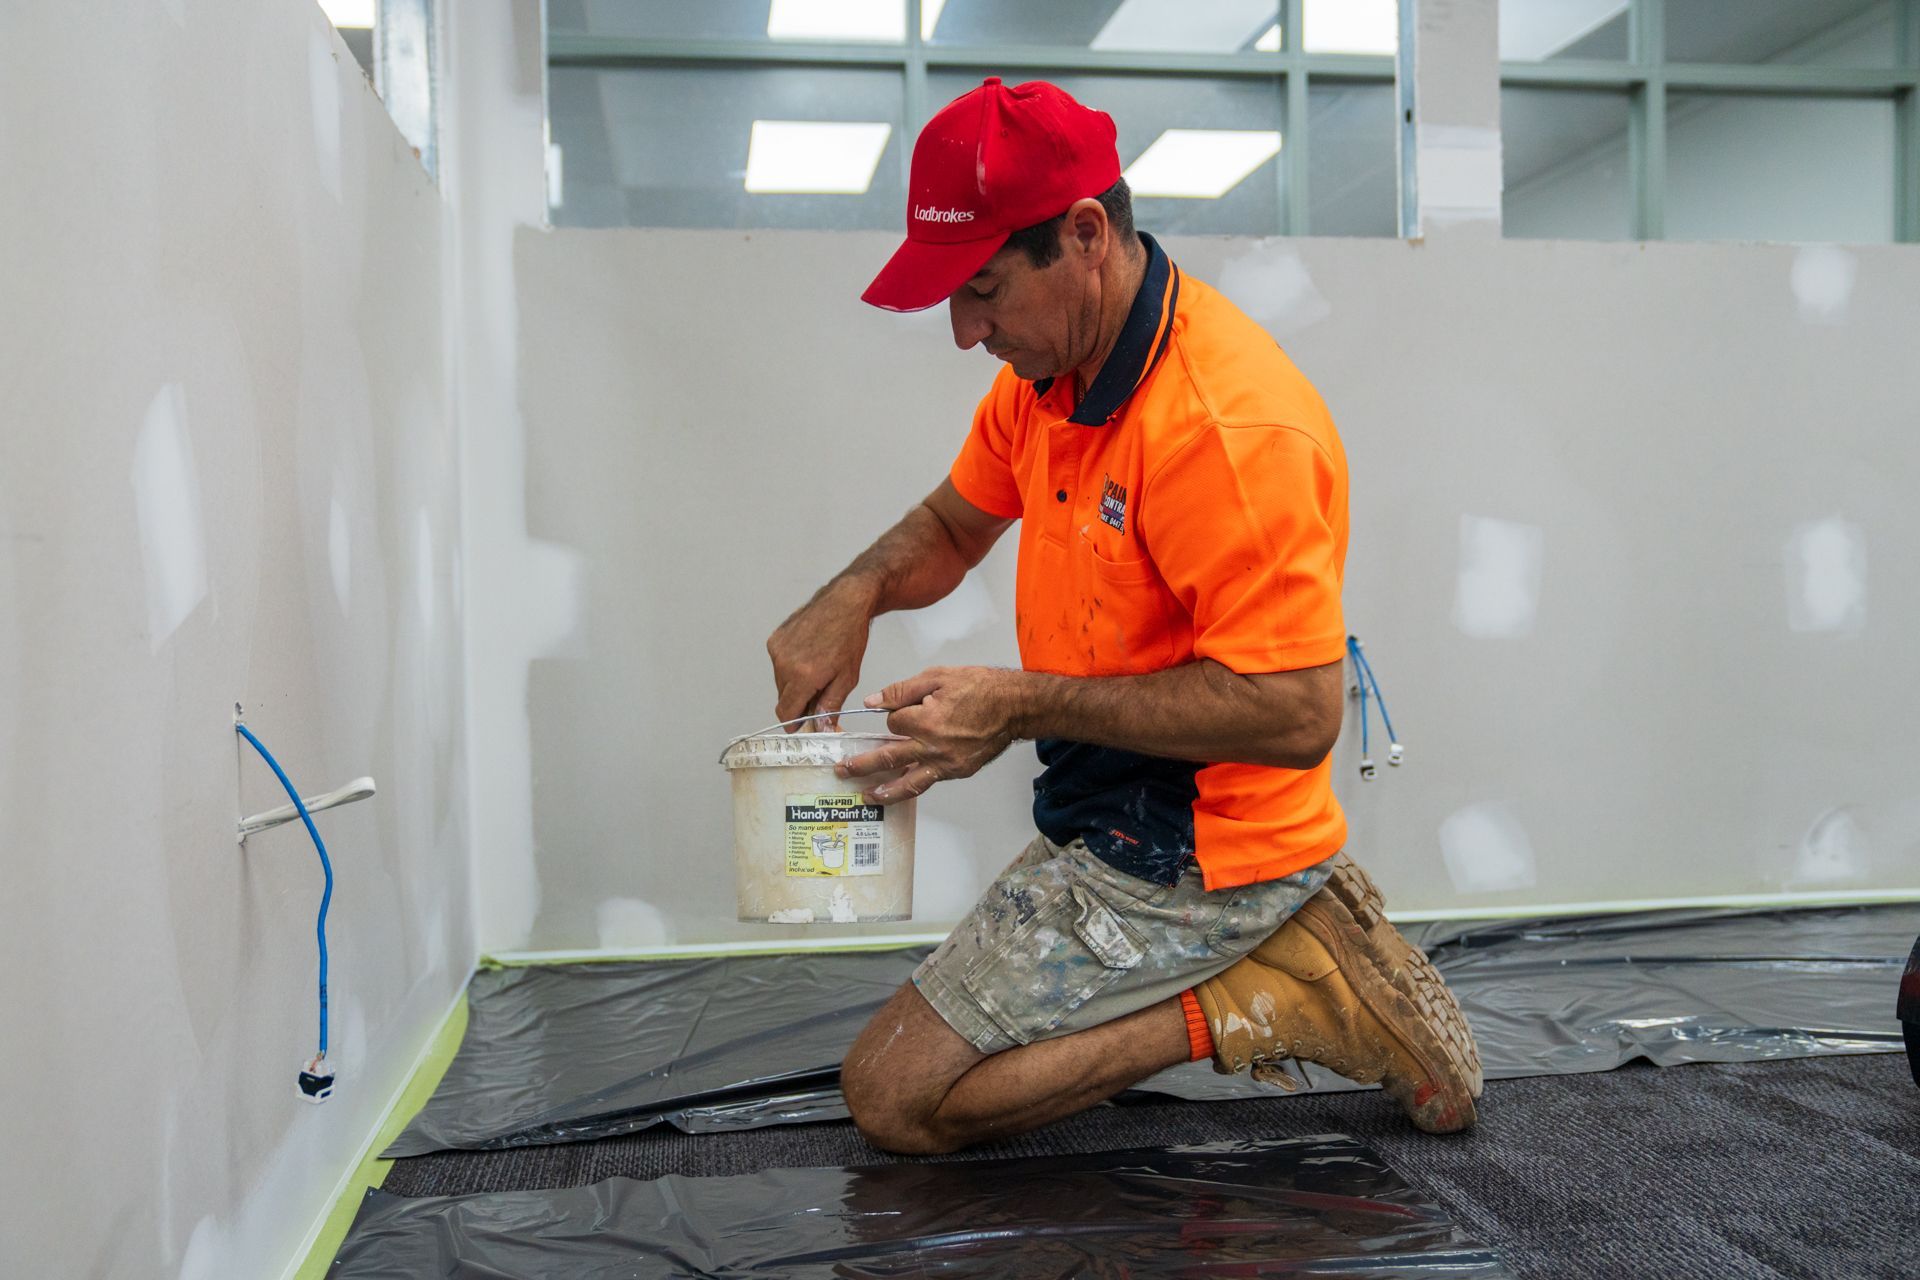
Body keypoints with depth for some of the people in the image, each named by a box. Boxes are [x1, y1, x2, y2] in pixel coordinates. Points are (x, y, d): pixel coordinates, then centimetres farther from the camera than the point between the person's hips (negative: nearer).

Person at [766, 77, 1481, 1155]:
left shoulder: (1228, 425, -28)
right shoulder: (1049, 371, 2)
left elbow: (1297, 715, -29)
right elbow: (953, 525, 17)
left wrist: (1023, 706, -26)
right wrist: (854, 595, -6)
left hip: (1179, 860, -10)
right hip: (1118, 818, 10)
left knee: (895, 1096, -7)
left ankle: (1254, 1006, -6)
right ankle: (1277, 945, 15)